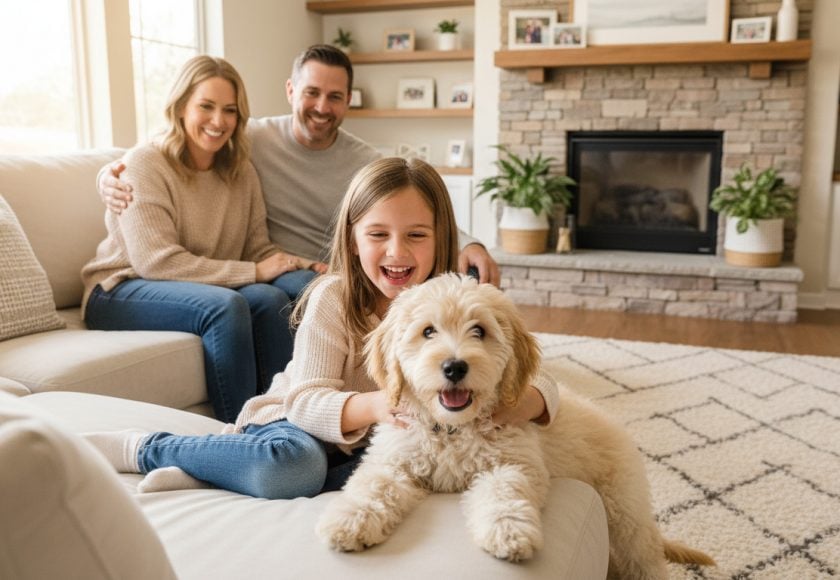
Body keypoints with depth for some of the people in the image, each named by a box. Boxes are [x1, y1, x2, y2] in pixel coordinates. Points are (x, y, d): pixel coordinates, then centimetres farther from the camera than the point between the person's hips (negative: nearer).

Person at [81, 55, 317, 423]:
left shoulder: (240, 172, 7)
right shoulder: (144, 164, -11)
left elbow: (260, 250, 3)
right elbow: (157, 261, -20)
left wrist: (306, 265, -19)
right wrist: (254, 272, -22)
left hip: (206, 287, 5)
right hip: (123, 291, -5)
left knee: (270, 298, -25)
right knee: (227, 306, -33)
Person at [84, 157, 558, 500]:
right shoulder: (333, 298, -16)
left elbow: (543, 384, -14)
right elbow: (307, 401, -22)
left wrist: (508, 405, -39)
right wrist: (374, 406, -43)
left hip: (374, 444, 4)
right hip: (297, 423, -4)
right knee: (294, 464, -38)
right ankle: (144, 447, -11)